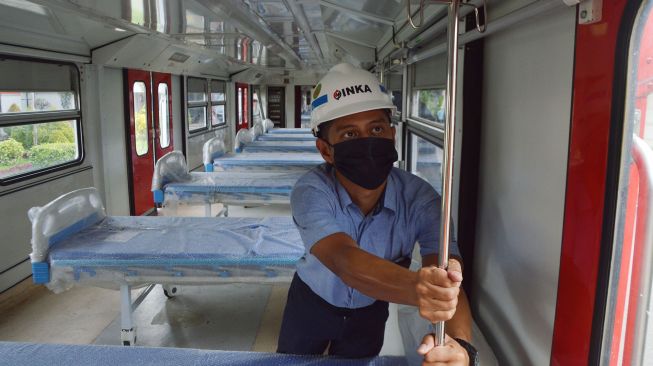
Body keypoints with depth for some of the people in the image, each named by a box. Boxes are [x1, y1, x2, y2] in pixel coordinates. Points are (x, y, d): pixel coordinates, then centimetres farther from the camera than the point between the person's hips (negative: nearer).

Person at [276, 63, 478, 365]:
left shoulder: (419, 198, -29)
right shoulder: (311, 192, -34)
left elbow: (449, 281, -39)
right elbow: (344, 260, -50)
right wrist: (414, 287, -71)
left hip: (369, 310, 1)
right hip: (312, 301, 0)